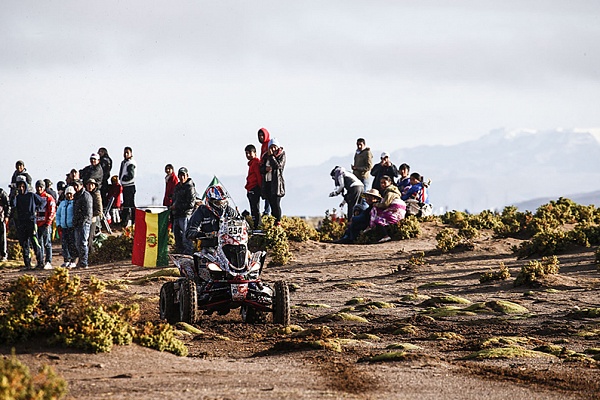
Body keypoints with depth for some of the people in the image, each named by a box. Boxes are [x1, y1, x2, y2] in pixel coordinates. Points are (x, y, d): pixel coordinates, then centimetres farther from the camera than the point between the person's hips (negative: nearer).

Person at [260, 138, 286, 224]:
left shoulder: (281, 156, 2)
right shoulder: (266, 156, 15)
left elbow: (278, 165, -14)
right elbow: (261, 169, 14)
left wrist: (271, 156, -10)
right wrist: (266, 169, -7)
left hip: (276, 183, -5)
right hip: (267, 183, 5)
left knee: (276, 204, -11)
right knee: (272, 204, 7)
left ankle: (278, 223, -7)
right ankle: (272, 223, 11)